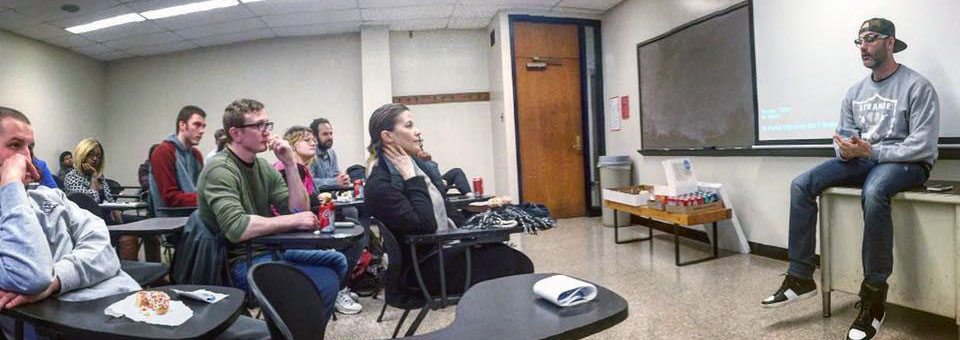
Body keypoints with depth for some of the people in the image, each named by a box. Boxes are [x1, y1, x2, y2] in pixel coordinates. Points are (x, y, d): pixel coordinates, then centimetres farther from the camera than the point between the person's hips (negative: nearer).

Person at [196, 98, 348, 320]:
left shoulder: (262, 165, 7)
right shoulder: (220, 170, -17)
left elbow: (299, 211, 1)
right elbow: (236, 228, -32)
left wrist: (290, 164, -9)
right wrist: (293, 221, -23)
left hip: (268, 250, 9)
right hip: (239, 263, -9)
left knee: (337, 261, 12)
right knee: (325, 279, -22)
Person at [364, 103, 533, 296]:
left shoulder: (414, 163, 8)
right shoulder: (380, 185, -17)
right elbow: (424, 225, -25)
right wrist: (412, 178, -19)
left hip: (445, 247, 8)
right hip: (421, 267, -8)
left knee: (520, 262, -6)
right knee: (511, 265, -15)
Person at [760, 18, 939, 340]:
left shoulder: (917, 87, -8)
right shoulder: (855, 91, 12)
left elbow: (923, 146, -15)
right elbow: (843, 134, 13)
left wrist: (870, 151, -23)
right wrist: (846, 150, -10)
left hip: (906, 163, -6)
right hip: (863, 159, 6)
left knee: (873, 192, -40)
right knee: (802, 184, -16)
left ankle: (874, 295, -28)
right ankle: (800, 276, -14)